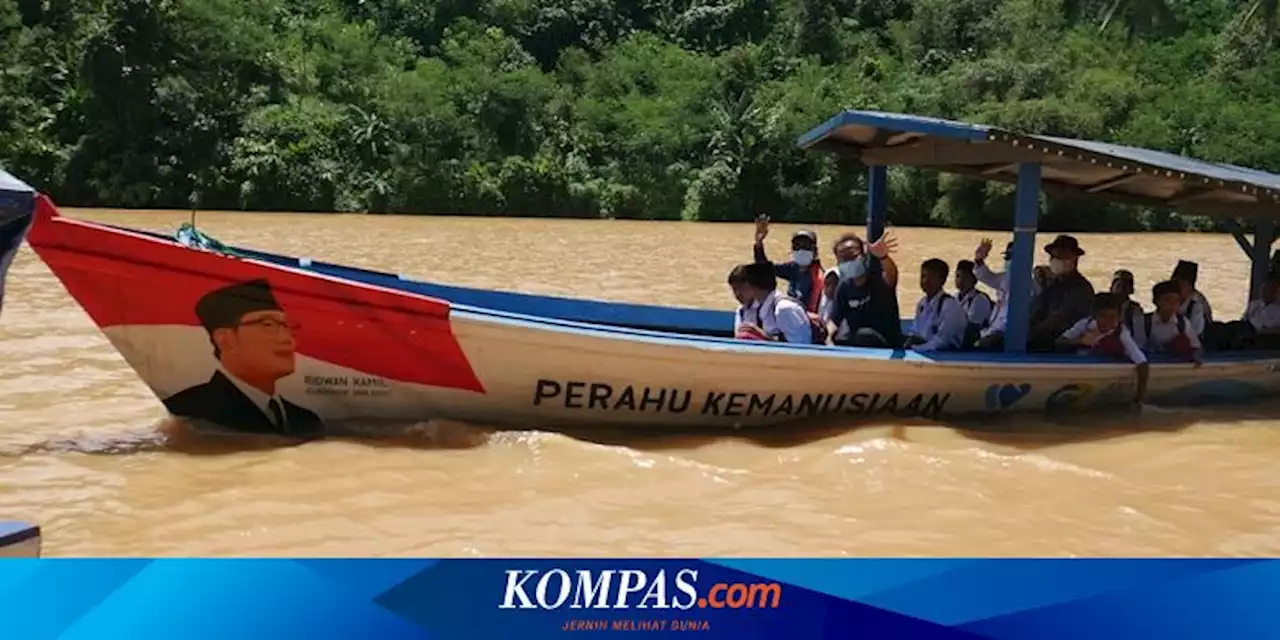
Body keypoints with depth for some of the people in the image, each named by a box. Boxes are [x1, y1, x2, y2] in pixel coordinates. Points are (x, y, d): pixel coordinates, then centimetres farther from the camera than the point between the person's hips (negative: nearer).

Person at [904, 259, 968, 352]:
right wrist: (911, 341, -4)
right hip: (923, 351, 6)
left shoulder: (950, 304, -14)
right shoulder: (922, 303, 8)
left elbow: (941, 342, -16)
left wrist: (915, 347, -14)